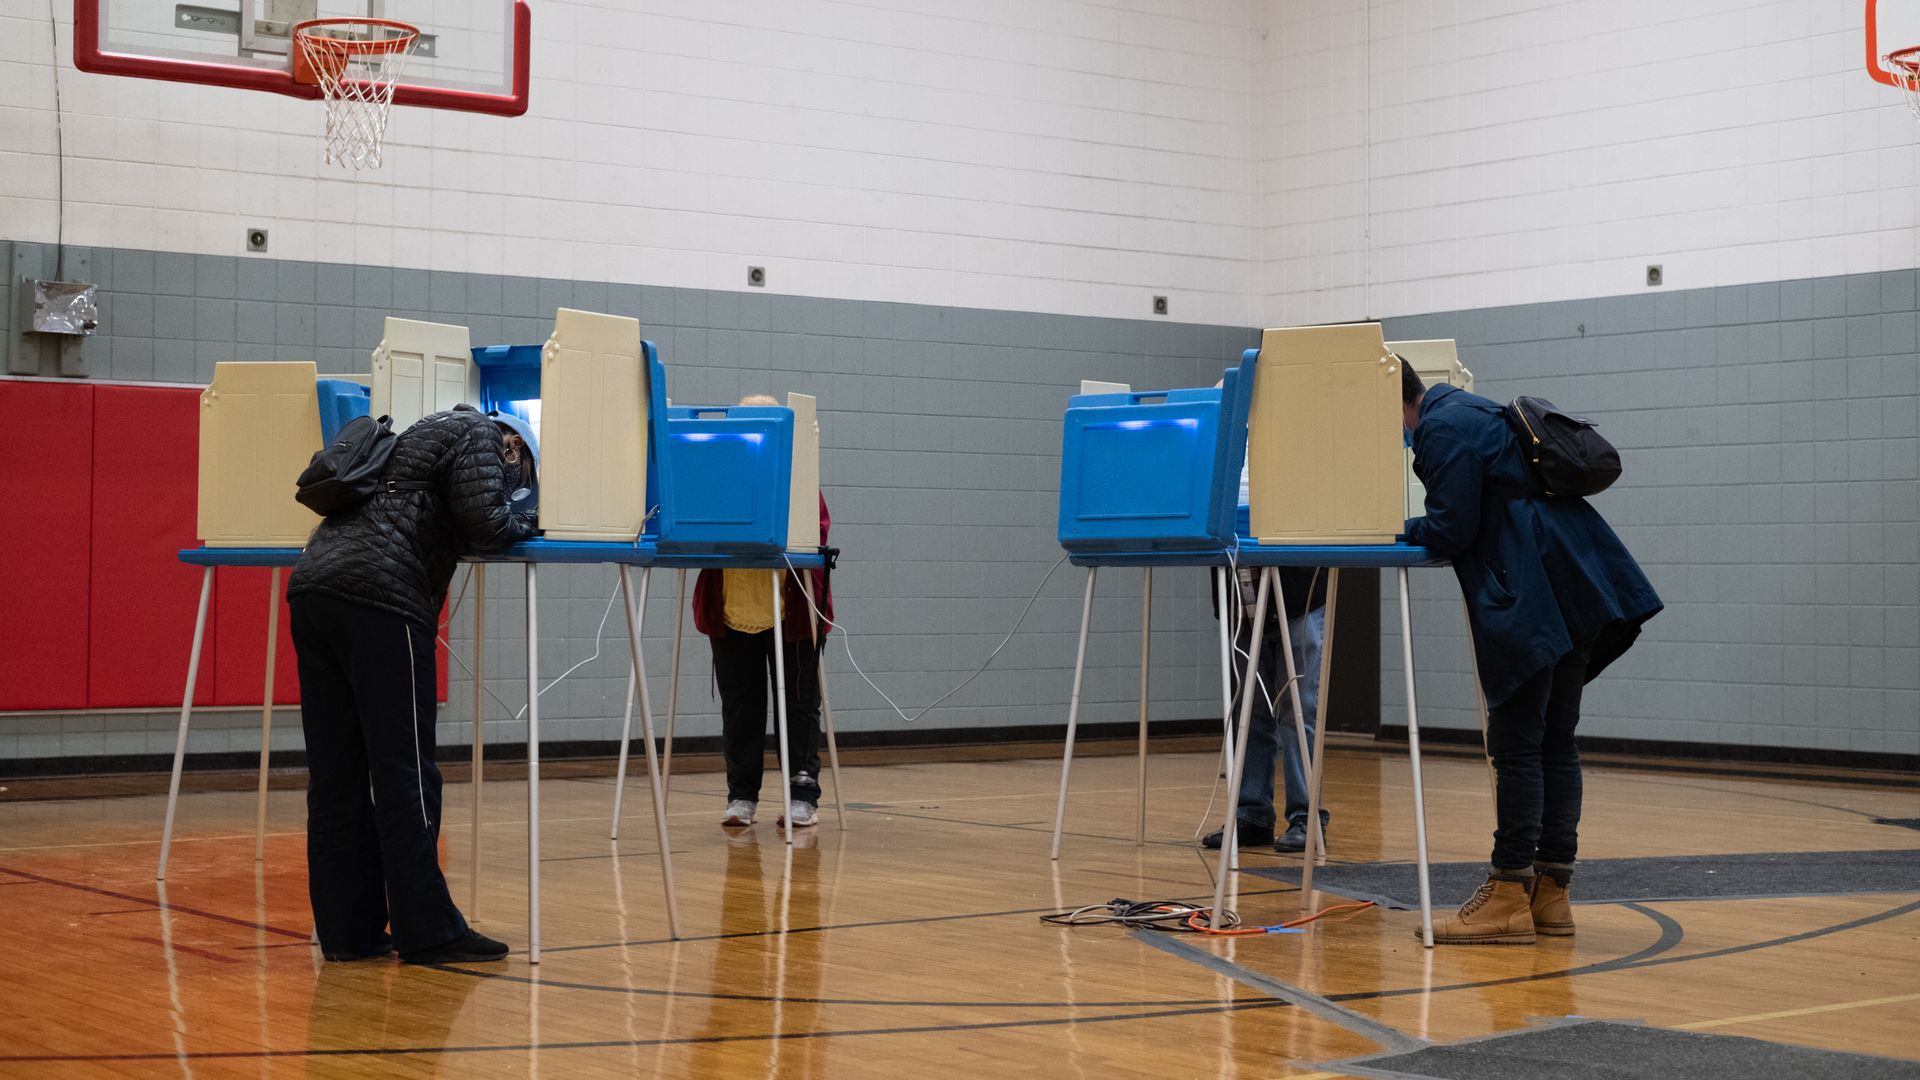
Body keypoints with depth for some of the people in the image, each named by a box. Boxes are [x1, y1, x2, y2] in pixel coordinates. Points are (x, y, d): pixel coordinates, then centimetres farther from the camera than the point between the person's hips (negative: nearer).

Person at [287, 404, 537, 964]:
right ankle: (427, 930, -2)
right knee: (404, 771, -5)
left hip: (313, 584, 9)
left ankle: (346, 929, 11)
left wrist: (508, 522, 26)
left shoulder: (422, 436, 34)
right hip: (377, 594, -9)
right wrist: (525, 524, 14)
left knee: (336, 775, 8)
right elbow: (483, 523, -5)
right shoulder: (477, 435, 7)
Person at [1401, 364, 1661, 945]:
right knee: (1554, 742, 11)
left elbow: (1450, 531, -13)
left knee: (1516, 745, -7)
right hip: (1576, 591, 10)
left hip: (1532, 602, -10)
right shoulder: (1471, 412, 22)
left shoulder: (1444, 429, -9)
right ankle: (1551, 892, 15)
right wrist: (1399, 530, 16)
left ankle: (1508, 897, -5)